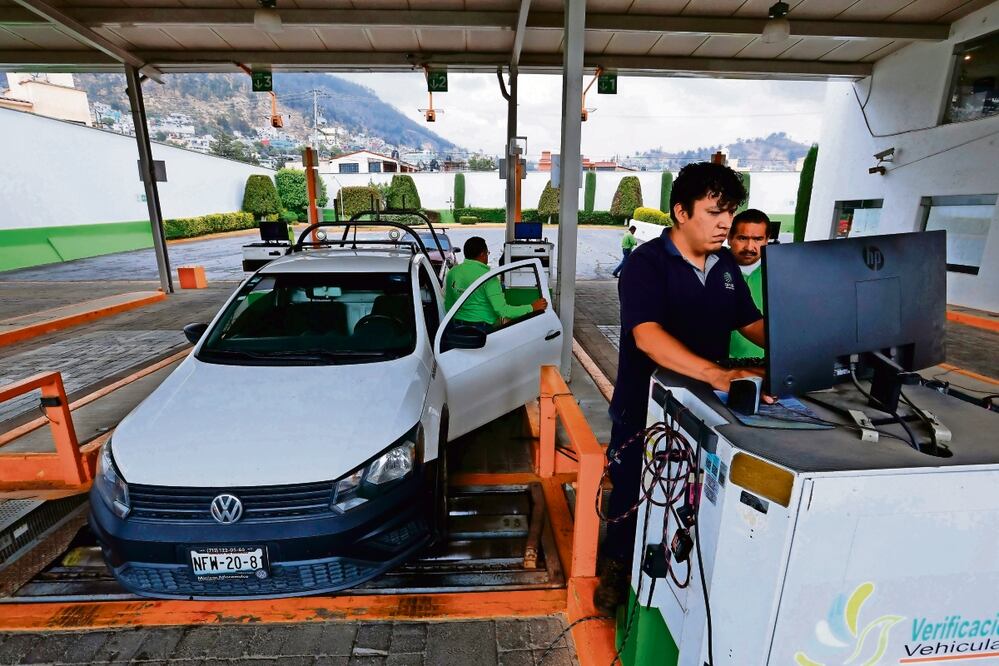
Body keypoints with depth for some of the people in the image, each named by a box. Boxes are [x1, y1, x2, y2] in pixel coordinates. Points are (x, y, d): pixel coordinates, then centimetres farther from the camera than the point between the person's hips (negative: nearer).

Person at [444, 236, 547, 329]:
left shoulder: (452, 273, 3)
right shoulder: (488, 277, -16)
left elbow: (448, 305, 12)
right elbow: (502, 310, -20)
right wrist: (532, 308, -13)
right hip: (482, 329, -7)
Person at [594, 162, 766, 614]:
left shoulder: (726, 265, 4)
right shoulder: (647, 262, -19)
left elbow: (753, 323, 11)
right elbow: (647, 335, -33)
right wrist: (716, 373, -45)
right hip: (645, 406, -6)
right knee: (633, 493, 13)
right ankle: (617, 568, 39)